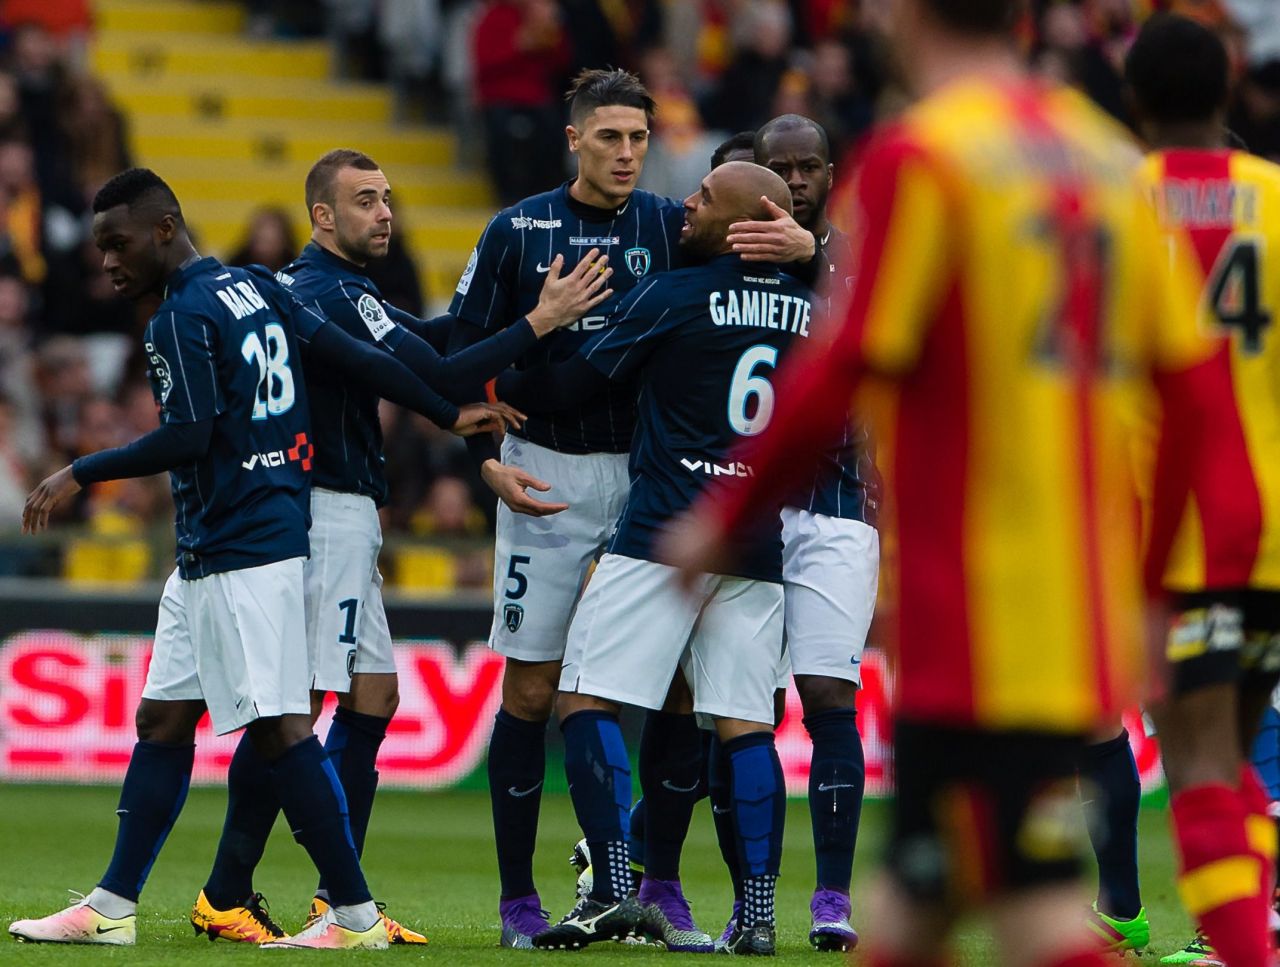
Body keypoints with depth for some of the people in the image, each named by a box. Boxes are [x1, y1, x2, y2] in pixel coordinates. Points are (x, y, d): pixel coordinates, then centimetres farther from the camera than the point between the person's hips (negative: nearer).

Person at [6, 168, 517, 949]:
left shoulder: (183, 318, -12)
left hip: (243, 552, -10)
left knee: (278, 729, -9)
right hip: (209, 552, 10)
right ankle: (113, 907, 15)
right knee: (162, 718, 12)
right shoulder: (258, 290, 13)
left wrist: (81, 474, -13)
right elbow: (357, 358, 12)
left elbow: (187, 437, -20)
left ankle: (356, 914, -8)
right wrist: (449, 415, 17)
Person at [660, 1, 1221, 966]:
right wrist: (1145, 575, 21)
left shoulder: (919, 159, -8)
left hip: (974, 619, -7)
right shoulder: (1110, 155, 12)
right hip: (1088, 618, 7)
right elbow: (1188, 384, 12)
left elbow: (846, 369, -12)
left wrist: (723, 518, 0)